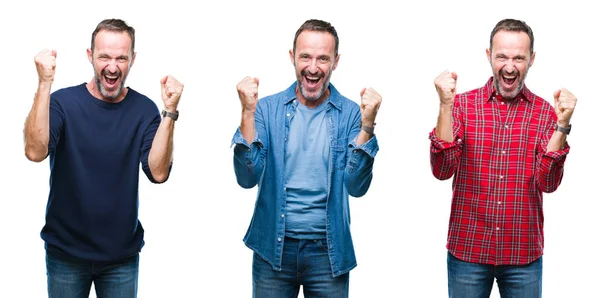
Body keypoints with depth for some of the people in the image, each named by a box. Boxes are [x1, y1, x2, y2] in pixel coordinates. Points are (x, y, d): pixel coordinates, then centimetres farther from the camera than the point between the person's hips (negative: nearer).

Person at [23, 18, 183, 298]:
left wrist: (170, 111, -25)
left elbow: (158, 172, -16)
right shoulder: (63, 101, -9)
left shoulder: (144, 109, -5)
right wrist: (44, 83, -30)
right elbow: (35, 152, -25)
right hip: (65, 251, -1)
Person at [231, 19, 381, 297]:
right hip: (273, 248, 0)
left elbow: (357, 186, -11)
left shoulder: (350, 113, -3)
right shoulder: (268, 108, -2)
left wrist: (367, 125, -22)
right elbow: (247, 178, -10)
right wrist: (247, 113, -20)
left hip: (329, 252, 0)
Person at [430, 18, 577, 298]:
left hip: (524, 255, 1)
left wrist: (562, 125, -20)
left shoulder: (546, 112, -1)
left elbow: (548, 183, -9)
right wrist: (445, 106, -22)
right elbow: (442, 170, -13)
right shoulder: (462, 104, -3)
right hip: (467, 251, -1)